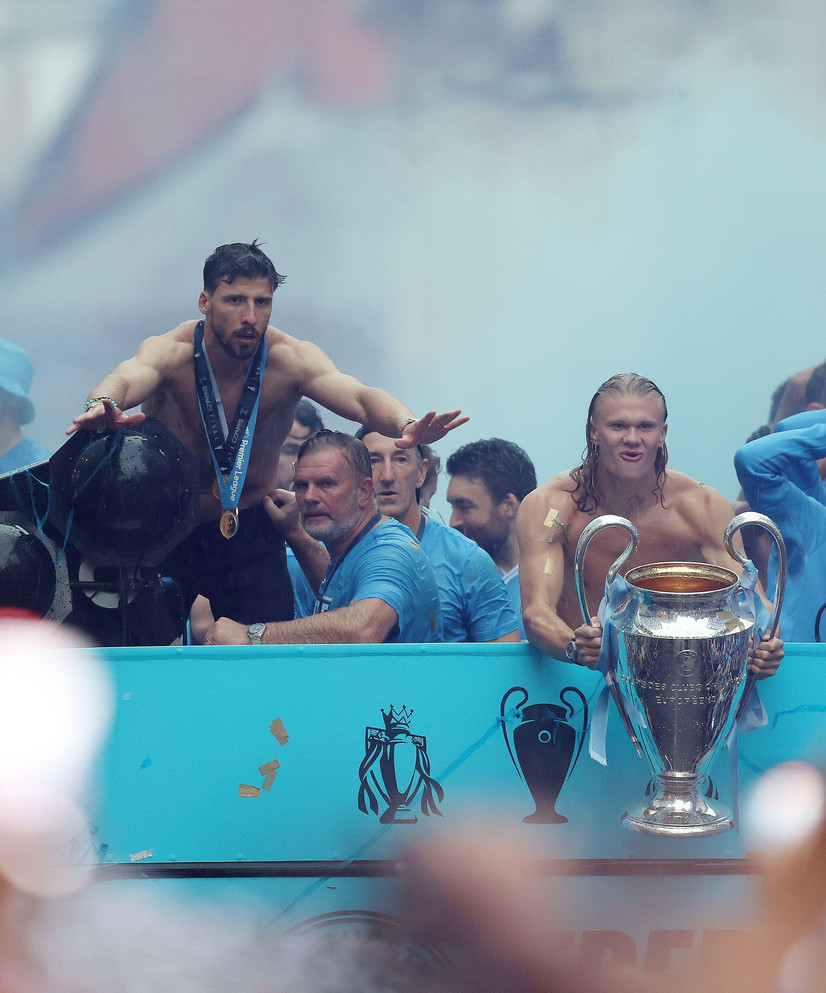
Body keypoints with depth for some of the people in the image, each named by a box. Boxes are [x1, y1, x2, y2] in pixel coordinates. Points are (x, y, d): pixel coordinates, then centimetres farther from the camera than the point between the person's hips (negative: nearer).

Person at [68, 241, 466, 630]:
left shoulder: (290, 359, -16)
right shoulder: (171, 353, -19)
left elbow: (359, 398, -32)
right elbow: (127, 379, -42)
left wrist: (405, 425, -56)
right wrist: (103, 404, -67)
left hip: (251, 531, 1)